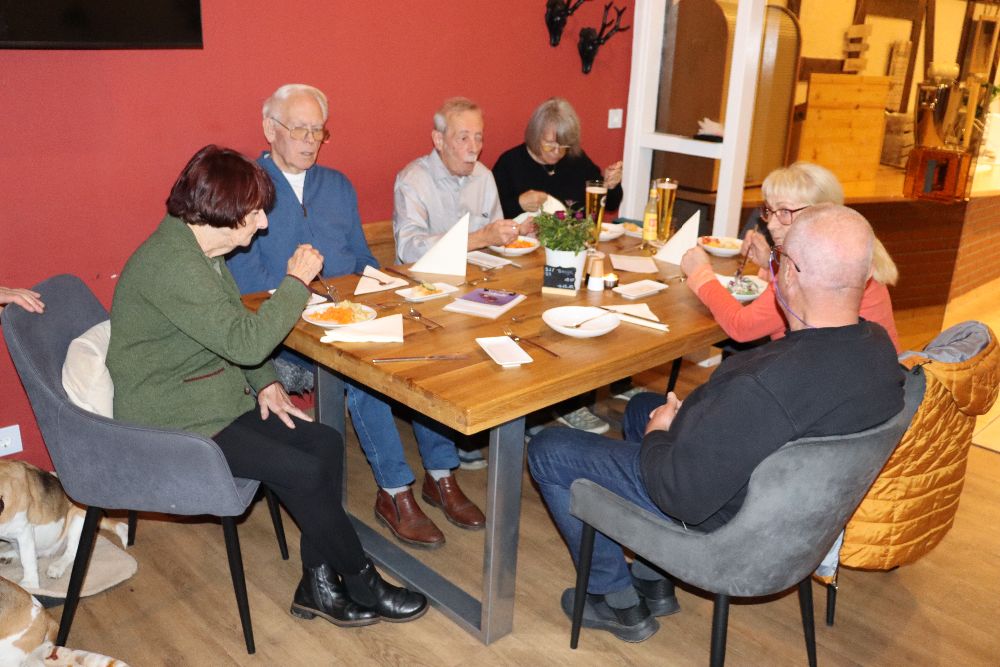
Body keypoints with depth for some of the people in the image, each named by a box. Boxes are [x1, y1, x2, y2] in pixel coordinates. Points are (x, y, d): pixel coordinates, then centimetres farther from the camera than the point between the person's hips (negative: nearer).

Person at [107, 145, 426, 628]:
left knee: (325, 444, -5)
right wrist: (296, 281, -19)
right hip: (174, 423, -9)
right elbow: (246, 340, -30)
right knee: (303, 471, -17)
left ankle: (318, 587, 4)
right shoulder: (169, 264, -25)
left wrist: (265, 382, 1)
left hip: (217, 397, 10)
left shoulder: (200, 250, 7)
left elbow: (234, 328, 16)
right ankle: (361, 585, 5)